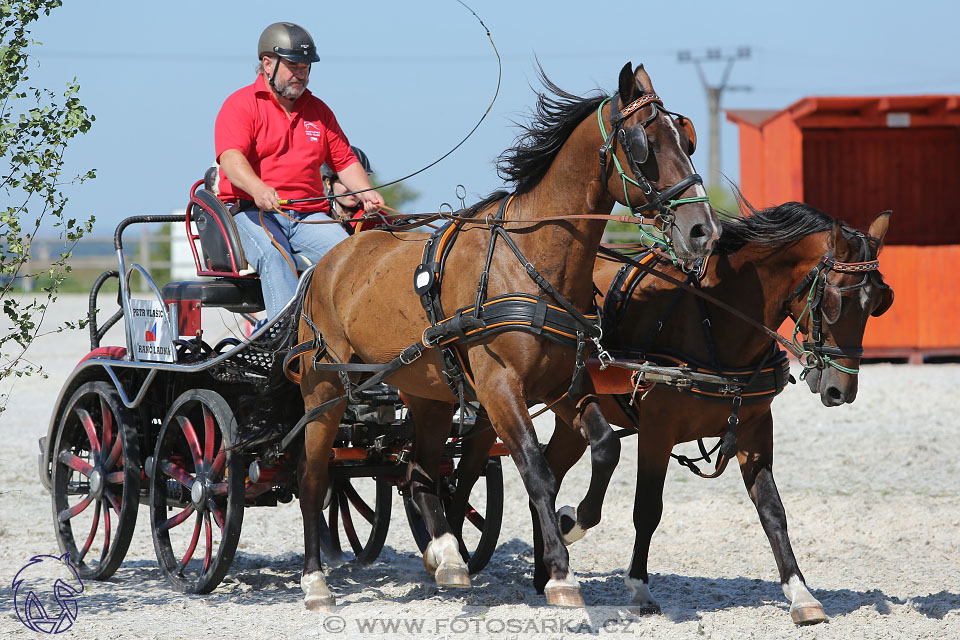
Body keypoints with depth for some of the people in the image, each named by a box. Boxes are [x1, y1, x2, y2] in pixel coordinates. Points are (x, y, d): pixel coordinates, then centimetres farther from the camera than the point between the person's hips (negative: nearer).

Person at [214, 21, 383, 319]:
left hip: (308, 215, 5)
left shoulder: (318, 110, 21)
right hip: (251, 213, -5)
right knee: (273, 255, -36)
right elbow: (231, 158, -15)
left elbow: (344, 161, 22)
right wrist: (258, 189, -36)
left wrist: (365, 191, -1)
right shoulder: (240, 105, 2)